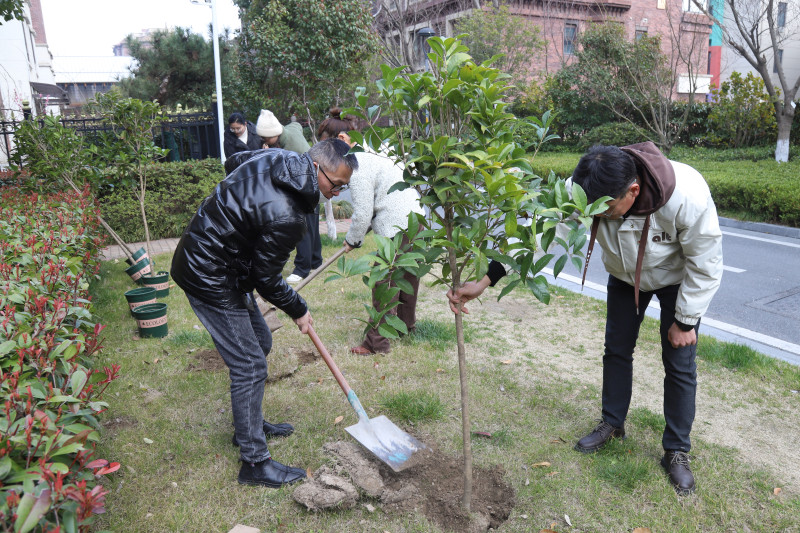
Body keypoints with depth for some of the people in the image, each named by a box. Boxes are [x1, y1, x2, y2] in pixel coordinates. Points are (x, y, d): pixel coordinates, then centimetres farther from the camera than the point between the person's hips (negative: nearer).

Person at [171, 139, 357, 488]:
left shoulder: (273, 159, -2)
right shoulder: (285, 217, -29)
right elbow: (266, 280, -18)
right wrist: (298, 311, -1)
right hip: (209, 279, -10)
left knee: (259, 342, 19)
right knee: (250, 366, -5)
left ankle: (249, 424, 36)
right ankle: (254, 462, 8)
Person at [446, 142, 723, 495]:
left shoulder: (688, 197, -41)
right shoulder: (582, 193, -35)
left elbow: (706, 265, -27)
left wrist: (686, 321, -17)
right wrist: (484, 281, -41)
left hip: (677, 278, -3)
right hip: (625, 275, 3)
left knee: (679, 365, 1)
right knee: (617, 350, 12)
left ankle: (677, 451, 20)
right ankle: (612, 424, 34)